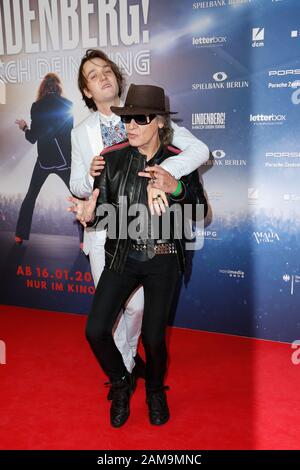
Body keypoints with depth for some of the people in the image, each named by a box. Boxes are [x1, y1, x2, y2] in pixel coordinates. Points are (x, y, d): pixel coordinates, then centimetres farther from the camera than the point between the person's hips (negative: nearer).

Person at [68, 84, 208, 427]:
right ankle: (121, 384, 24)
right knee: (96, 330, -6)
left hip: (163, 260, -1)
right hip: (123, 255, 1)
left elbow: (201, 211, -3)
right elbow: (102, 211, -3)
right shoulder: (113, 158, -5)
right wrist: (90, 215, -27)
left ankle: (155, 391, 36)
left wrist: (176, 189, -23)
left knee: (153, 338, 3)